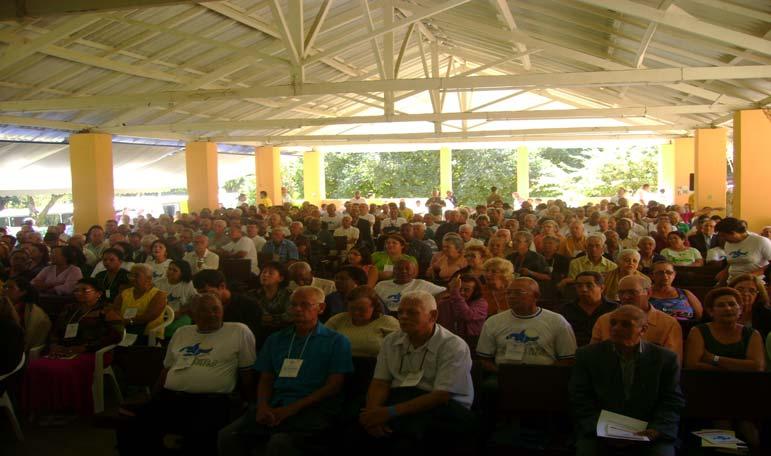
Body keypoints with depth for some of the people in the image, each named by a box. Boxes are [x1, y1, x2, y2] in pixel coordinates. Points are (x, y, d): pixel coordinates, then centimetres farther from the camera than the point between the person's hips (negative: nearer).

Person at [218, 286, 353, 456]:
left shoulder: (337, 341, 7)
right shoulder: (275, 340, 22)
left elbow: (333, 386, -2)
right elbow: (266, 380, 19)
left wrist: (292, 408, -11)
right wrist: (263, 406, -5)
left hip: (313, 409, -4)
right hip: (275, 406, 5)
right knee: (228, 436, -20)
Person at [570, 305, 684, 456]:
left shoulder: (666, 358, 3)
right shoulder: (587, 355, 2)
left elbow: (673, 402, 2)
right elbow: (581, 399, -1)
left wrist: (656, 430, -16)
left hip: (647, 434, 1)